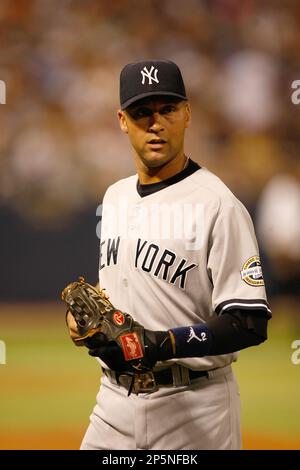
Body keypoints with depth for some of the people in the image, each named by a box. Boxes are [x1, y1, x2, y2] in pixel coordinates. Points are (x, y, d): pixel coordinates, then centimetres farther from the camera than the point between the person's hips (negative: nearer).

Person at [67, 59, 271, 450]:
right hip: (115, 401, 6)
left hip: (194, 409, -6)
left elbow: (250, 325, -17)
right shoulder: (116, 197, 12)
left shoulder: (218, 205, -13)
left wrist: (163, 343, -26)